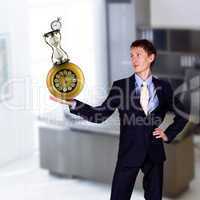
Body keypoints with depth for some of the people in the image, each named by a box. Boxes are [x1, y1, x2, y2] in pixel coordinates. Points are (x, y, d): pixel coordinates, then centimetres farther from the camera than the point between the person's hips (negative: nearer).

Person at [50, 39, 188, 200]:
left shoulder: (163, 87, 4)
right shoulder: (121, 86, 0)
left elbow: (182, 115, 17)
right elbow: (100, 115, -9)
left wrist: (168, 135, 5)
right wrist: (72, 103, -20)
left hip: (154, 153, 2)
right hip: (129, 153, -2)